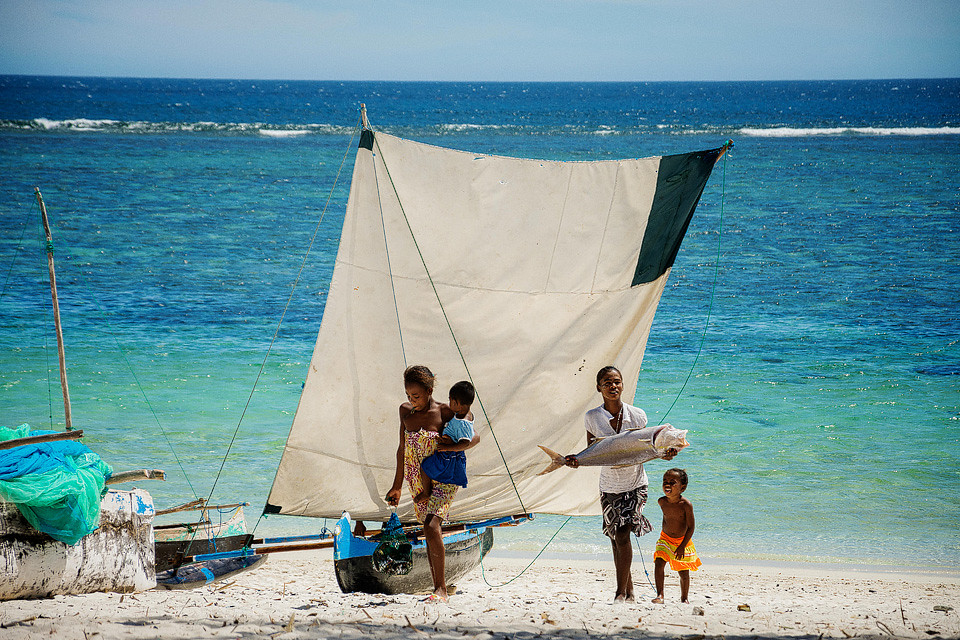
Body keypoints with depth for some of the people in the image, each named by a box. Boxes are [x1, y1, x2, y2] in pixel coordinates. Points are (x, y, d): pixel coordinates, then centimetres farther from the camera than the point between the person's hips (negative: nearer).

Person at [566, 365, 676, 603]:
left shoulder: (637, 415, -8)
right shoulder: (593, 417, -7)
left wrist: (663, 455, -16)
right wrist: (577, 459, -19)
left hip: (635, 484, -2)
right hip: (609, 486, 2)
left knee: (622, 535, -15)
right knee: (616, 540, 9)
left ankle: (621, 592, -7)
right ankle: (629, 592, 23)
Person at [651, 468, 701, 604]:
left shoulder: (686, 505, -20)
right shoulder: (662, 502, -9)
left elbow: (691, 527, -16)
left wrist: (682, 546, -18)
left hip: (682, 541, -2)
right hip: (665, 539, 2)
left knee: (683, 572, 4)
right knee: (658, 563, -18)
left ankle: (684, 598, 24)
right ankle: (660, 595, -17)